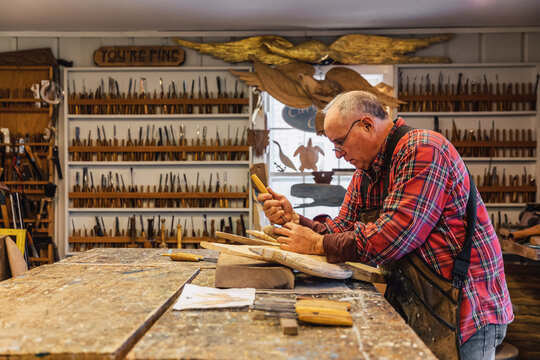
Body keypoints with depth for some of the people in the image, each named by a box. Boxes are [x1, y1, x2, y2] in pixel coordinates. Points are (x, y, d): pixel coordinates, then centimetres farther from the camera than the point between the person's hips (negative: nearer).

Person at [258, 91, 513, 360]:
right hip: (410, 306, 8)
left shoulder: (422, 150, -18)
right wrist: (293, 219, -7)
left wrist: (318, 245, -17)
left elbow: (394, 235, -25)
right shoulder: (365, 173, 11)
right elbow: (343, 229, 9)